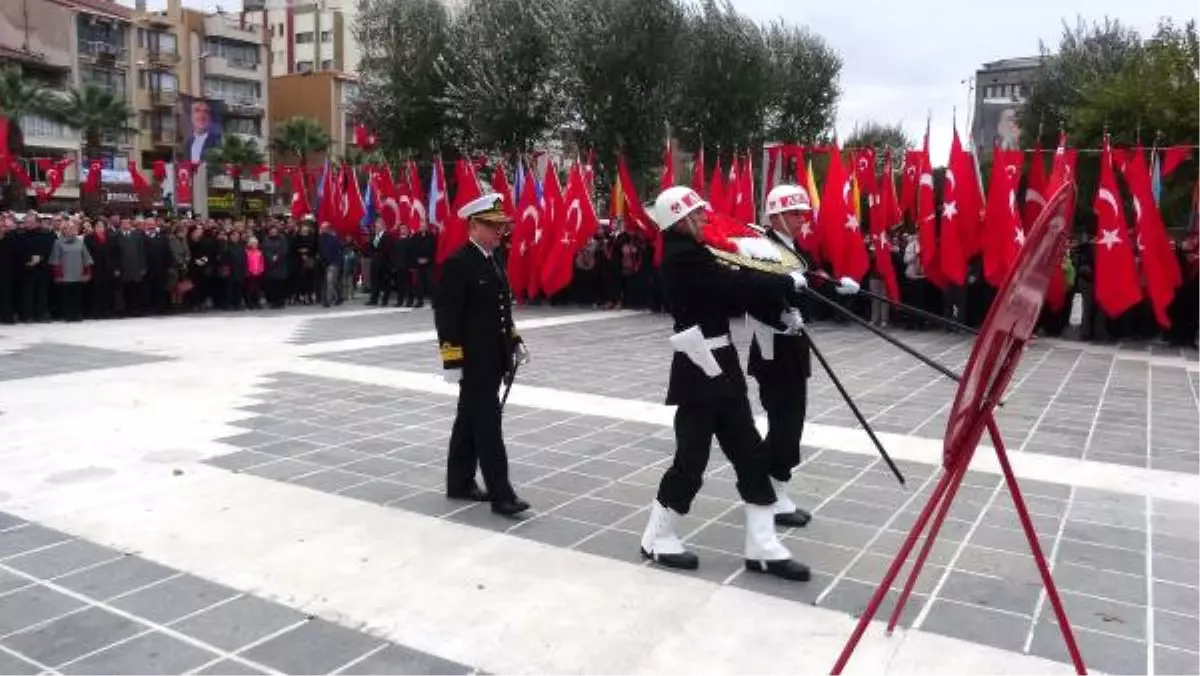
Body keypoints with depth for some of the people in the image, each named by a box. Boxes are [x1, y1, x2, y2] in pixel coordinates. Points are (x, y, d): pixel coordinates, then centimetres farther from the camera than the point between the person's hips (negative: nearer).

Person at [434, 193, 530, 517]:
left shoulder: (495, 261, 13)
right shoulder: (457, 264, -14)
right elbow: (446, 317, -17)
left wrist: (515, 342, 16)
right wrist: (452, 360, -20)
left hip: (493, 358, 9)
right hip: (473, 360, -9)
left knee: (471, 421, 16)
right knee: (488, 423, -7)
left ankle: (460, 483, 26)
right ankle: (501, 494, -2)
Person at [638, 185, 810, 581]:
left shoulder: (692, 255, 13)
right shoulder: (683, 258, -15)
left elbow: (733, 291, 9)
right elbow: (737, 285, -21)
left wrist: (780, 315, -1)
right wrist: (789, 282, -8)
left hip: (720, 367, 10)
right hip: (700, 371, -10)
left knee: (750, 455, 9)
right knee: (692, 459, 1)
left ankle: (762, 547, 16)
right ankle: (658, 539, 20)